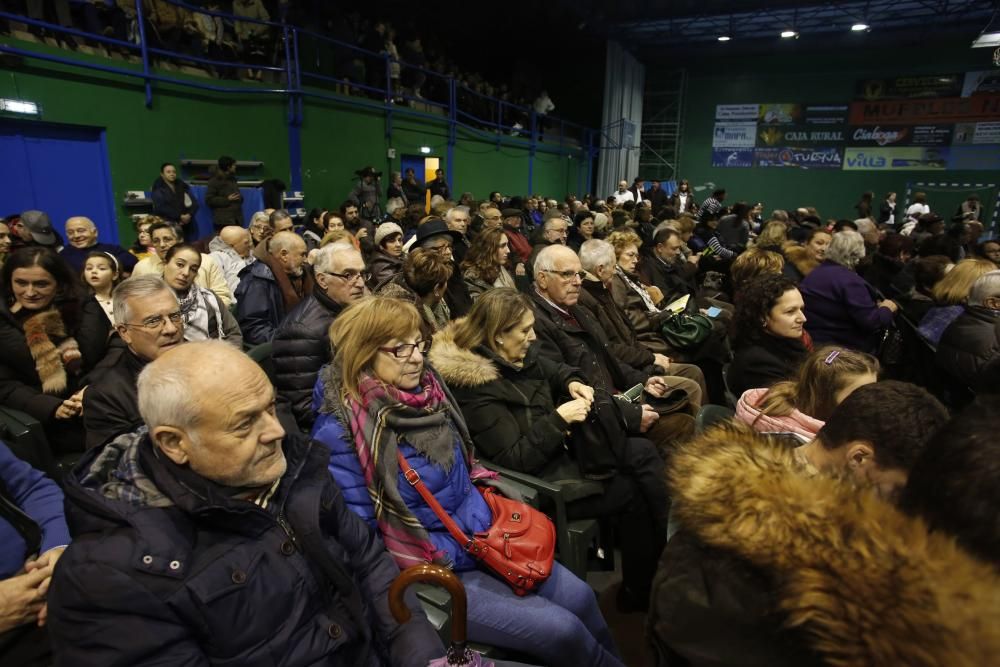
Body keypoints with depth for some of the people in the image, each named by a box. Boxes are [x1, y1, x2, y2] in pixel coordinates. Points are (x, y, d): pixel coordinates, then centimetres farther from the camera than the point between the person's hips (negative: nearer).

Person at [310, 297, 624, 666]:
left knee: (579, 597, 2)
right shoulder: (340, 430, -21)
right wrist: (466, 551, -17)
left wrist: (495, 510, 0)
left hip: (483, 535, 6)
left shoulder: (425, 388, -2)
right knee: (562, 630, -10)